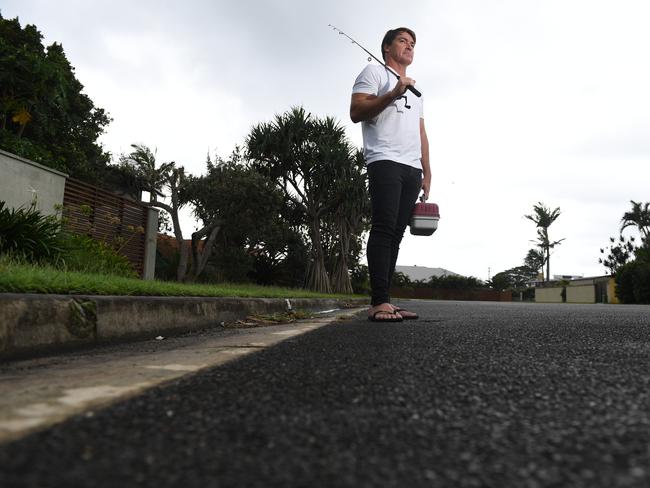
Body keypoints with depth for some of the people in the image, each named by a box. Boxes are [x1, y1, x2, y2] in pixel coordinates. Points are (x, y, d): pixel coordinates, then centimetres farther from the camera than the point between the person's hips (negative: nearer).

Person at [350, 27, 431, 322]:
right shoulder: (374, 73, 10)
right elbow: (356, 112, -5)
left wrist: (426, 172, 19)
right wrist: (393, 94, -14)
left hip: (412, 168, 7)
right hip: (385, 162, -7)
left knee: (396, 233, -1)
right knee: (384, 228, -17)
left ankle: (383, 302, -2)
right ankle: (379, 303, -20)